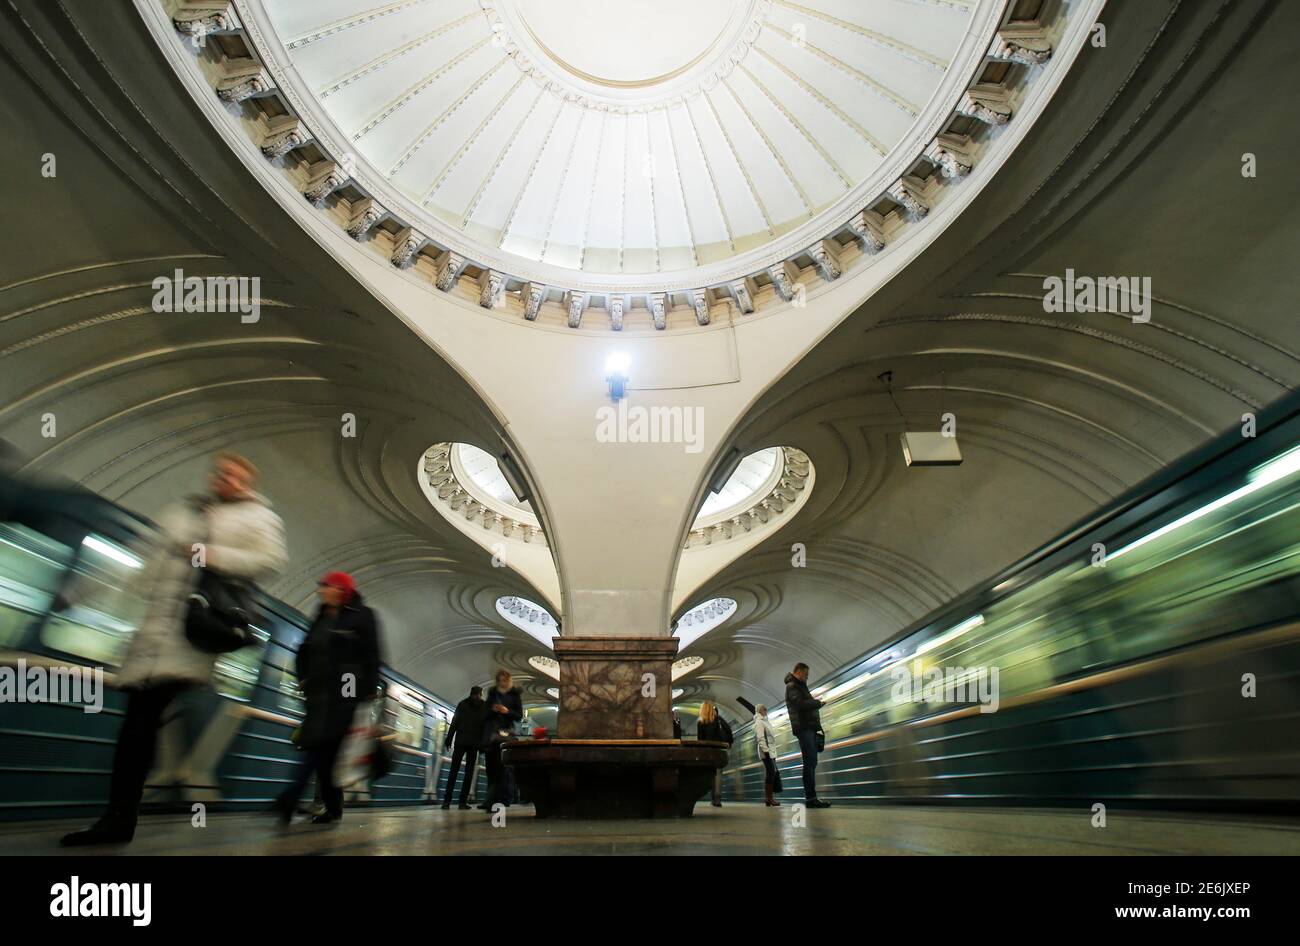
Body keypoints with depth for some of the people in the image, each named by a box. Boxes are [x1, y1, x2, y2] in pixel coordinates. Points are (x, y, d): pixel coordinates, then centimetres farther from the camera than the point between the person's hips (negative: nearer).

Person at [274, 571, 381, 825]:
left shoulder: (362, 616, -1)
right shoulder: (321, 619, 19)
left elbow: (371, 656, -7)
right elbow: (305, 652, 27)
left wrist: (369, 690, -14)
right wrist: (303, 678, 11)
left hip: (345, 692, -7)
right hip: (319, 692, 7)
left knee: (323, 746, -15)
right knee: (324, 750, 3)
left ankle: (288, 801, -16)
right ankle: (333, 806, 11)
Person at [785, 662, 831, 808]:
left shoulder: (799, 686, 27)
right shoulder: (792, 687, -4)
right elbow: (801, 704, -19)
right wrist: (818, 702, -7)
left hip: (810, 728, 10)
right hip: (803, 728, -10)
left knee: (811, 763, 8)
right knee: (810, 763, -14)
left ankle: (810, 797, 9)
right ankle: (811, 797, -16)